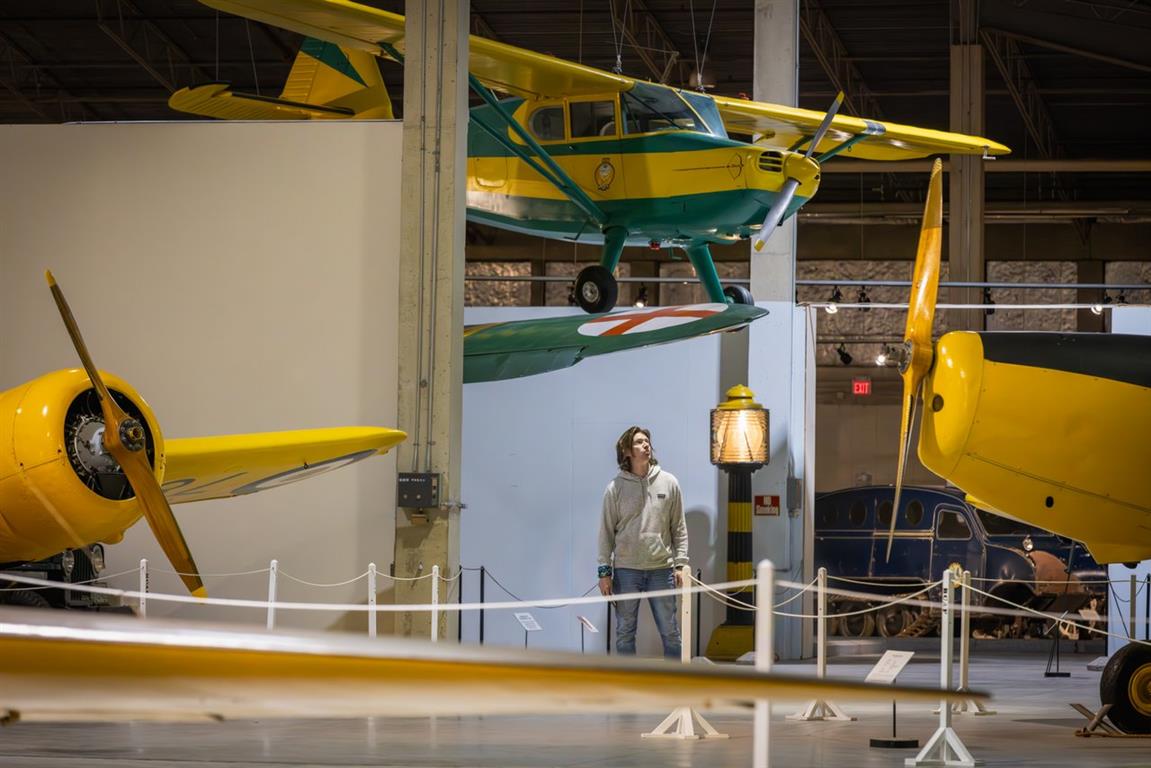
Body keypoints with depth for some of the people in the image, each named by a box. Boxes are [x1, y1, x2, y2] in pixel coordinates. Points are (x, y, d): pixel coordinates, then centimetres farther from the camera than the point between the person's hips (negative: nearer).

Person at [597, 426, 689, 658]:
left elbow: (679, 528, 6)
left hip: (661, 569, 1)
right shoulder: (616, 488, 0)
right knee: (625, 632, 5)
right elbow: (607, 532, 2)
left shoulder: (668, 483, 4)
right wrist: (605, 571, -2)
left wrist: (680, 564, -1)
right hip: (626, 570, -1)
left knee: (670, 631, 4)